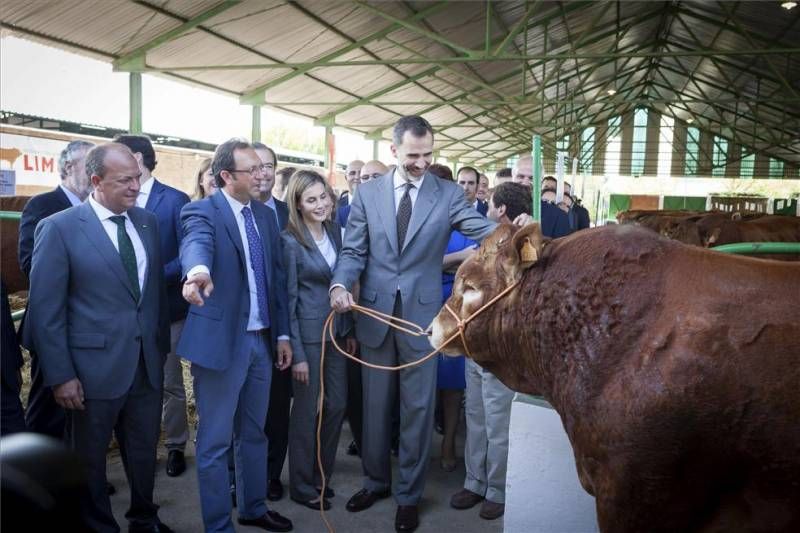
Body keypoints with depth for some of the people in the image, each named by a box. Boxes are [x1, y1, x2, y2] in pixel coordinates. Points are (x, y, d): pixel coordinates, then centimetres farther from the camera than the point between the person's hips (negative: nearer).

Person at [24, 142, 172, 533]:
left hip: (148, 363, 5)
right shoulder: (59, 227, -10)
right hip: (95, 366, -4)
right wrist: (60, 375, -12)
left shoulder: (148, 222, 5)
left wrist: (163, 346, 8)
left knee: (144, 452, 19)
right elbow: (45, 309, -10)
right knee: (89, 458, 14)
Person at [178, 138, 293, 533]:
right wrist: (199, 272, -56)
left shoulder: (266, 215, 10)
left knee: (254, 433, 20)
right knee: (215, 441, 6)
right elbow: (197, 244, -33)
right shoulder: (202, 212, -10)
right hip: (221, 339, -6)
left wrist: (283, 334, 10)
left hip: (262, 339, 7)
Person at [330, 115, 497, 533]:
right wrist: (340, 284, -18)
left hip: (421, 314, -2)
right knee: (375, 403, 16)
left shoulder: (448, 194, -3)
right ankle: (375, 481, 37)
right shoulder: (368, 192, 2)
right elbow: (353, 251, 1)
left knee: (417, 408, 8)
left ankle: (409, 495, 26)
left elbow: (486, 231, -15)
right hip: (375, 312, 2)